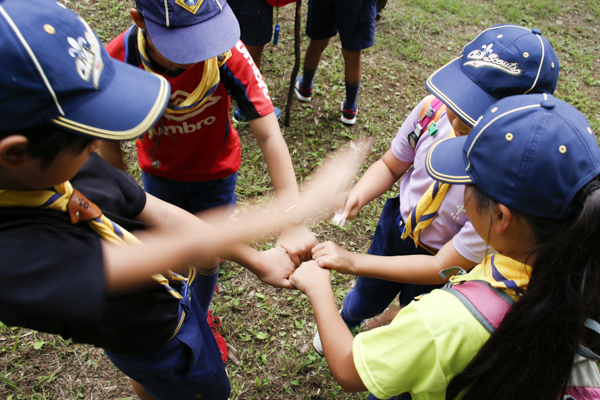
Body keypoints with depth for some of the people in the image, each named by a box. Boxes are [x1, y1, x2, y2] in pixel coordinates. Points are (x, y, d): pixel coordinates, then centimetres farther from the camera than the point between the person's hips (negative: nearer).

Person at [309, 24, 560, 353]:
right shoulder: (433, 108, -27)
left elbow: (443, 267, -31)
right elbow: (390, 165, -7)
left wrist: (352, 261, -34)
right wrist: (358, 194, -29)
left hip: (447, 267, -3)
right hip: (396, 226, 4)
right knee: (365, 299, 32)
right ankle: (343, 323, 67)